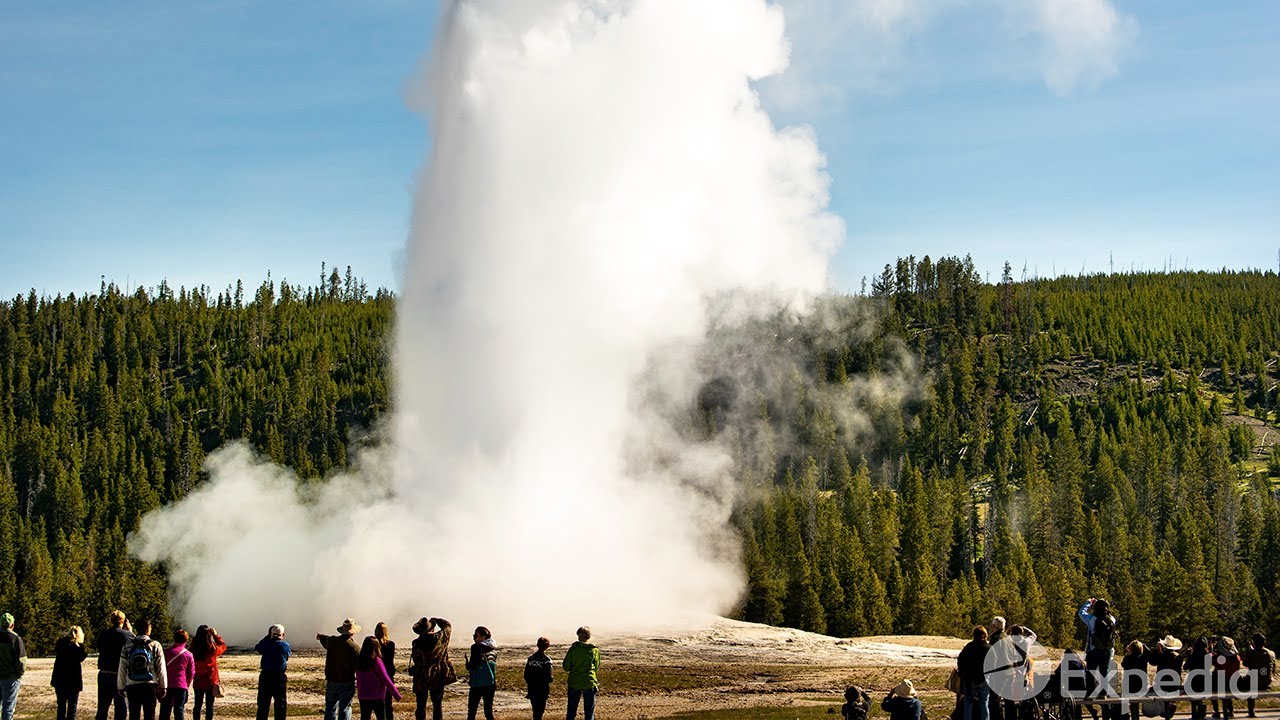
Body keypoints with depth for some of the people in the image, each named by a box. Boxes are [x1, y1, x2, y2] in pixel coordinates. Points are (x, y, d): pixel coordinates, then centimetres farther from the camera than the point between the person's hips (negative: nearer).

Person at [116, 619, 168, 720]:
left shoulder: (127, 646, 2)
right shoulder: (155, 646, -2)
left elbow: (121, 669, 5)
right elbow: (161, 668, -1)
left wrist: (121, 687, 13)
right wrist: (163, 686, 7)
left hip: (132, 686, 1)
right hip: (150, 686, -1)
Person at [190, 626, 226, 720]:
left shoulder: (194, 649, -9)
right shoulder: (212, 649, -15)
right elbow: (223, 646, 4)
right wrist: (216, 635, 12)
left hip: (198, 681, 3)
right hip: (210, 681, -3)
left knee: (197, 705, 11)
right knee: (209, 705, 3)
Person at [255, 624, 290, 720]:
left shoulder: (265, 643, -4)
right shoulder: (285, 645, -6)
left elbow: (257, 648, 17)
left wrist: (268, 636, 18)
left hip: (265, 675, 1)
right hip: (280, 676, -1)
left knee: (263, 702, 9)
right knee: (281, 703, 6)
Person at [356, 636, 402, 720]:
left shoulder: (359, 660, -1)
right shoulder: (376, 661, -16)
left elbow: (358, 679, 8)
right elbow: (386, 680, -13)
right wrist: (396, 694, -6)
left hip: (363, 696, 5)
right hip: (377, 697, -5)